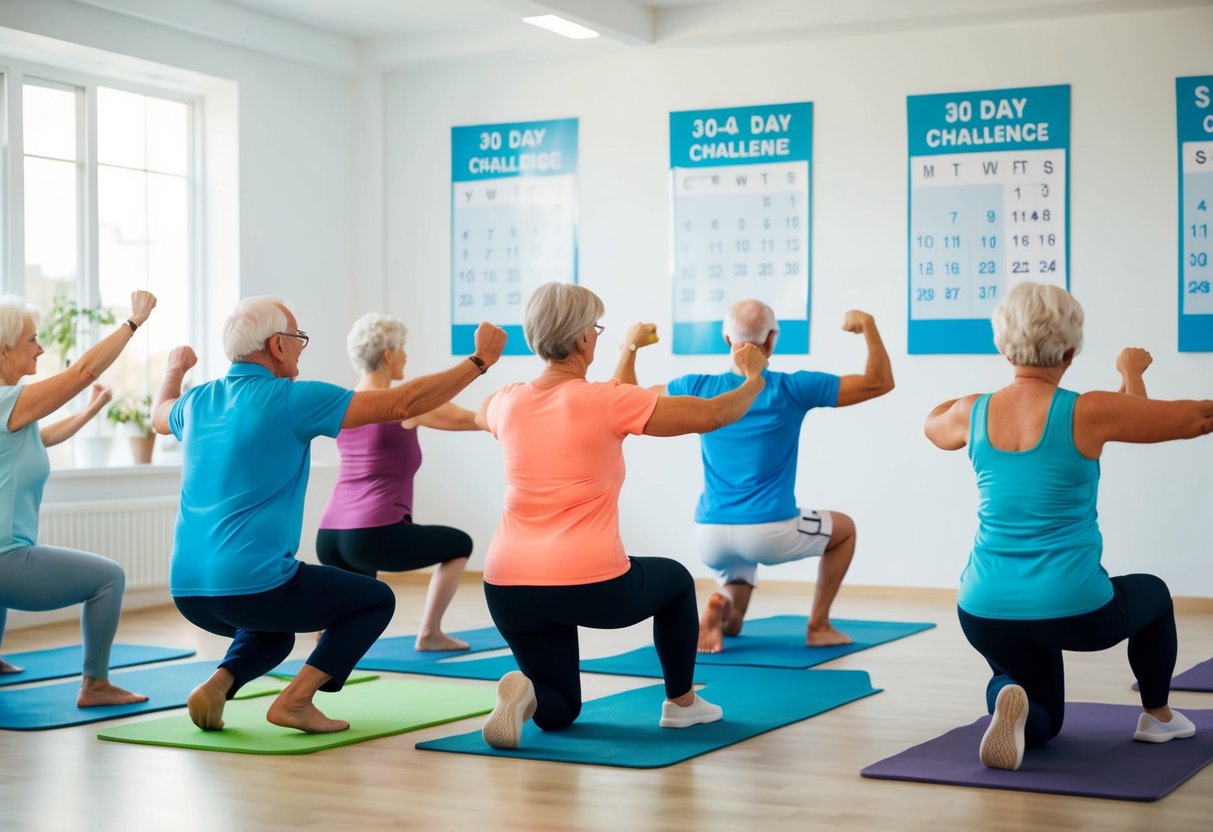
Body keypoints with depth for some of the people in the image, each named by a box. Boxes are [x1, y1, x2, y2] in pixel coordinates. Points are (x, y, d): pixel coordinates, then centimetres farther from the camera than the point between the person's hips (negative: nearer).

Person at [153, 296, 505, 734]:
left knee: (274, 629, 37)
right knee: (376, 600, 15)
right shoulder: (291, 399, -9)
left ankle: (218, 685, 6)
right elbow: (401, 404, -10)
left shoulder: (199, 401, 11)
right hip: (254, 584, -7)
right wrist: (479, 361, 0)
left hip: (187, 592, 7)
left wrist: (175, 369, 58)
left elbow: (160, 415, 37)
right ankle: (296, 699, -1)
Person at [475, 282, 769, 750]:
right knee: (675, 580, 31)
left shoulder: (507, 402, 6)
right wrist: (754, 378, 19)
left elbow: (480, 415, 33)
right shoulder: (608, 401, -8)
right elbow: (712, 415, -1)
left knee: (558, 713, 23)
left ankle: (526, 694, -11)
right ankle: (681, 703, 37)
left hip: (509, 587, 4)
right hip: (590, 585, -4)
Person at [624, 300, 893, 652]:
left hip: (710, 535, 3)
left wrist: (630, 347, 26)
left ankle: (718, 607, -7)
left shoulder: (699, 388, 1)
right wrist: (868, 326, 12)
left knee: (731, 623, 30)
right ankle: (818, 625, 20)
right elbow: (880, 382, 0)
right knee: (844, 528, 28)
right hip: (770, 534, -3)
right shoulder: (792, 389, -6)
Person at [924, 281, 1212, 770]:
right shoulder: (1089, 413, -14)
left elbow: (933, 426, 25)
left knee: (1043, 723, 26)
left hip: (986, 614, 3)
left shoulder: (973, 413, -1)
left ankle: (1009, 699, -8)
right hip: (1072, 611, -3)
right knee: (1152, 594, 32)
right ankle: (1157, 717, 42)